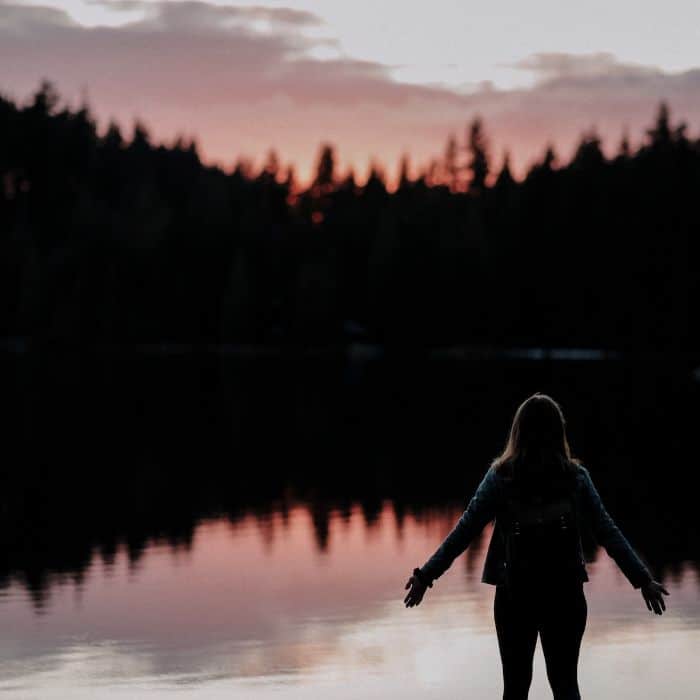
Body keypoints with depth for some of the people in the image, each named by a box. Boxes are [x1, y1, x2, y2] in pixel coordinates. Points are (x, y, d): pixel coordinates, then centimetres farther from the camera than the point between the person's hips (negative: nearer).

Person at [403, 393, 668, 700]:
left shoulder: (501, 476, -5)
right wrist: (643, 579, 4)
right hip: (564, 592, 1)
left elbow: (465, 530, -6)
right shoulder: (575, 477, -2)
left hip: (515, 593, -1)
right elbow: (608, 533, -2)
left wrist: (426, 574, -2)